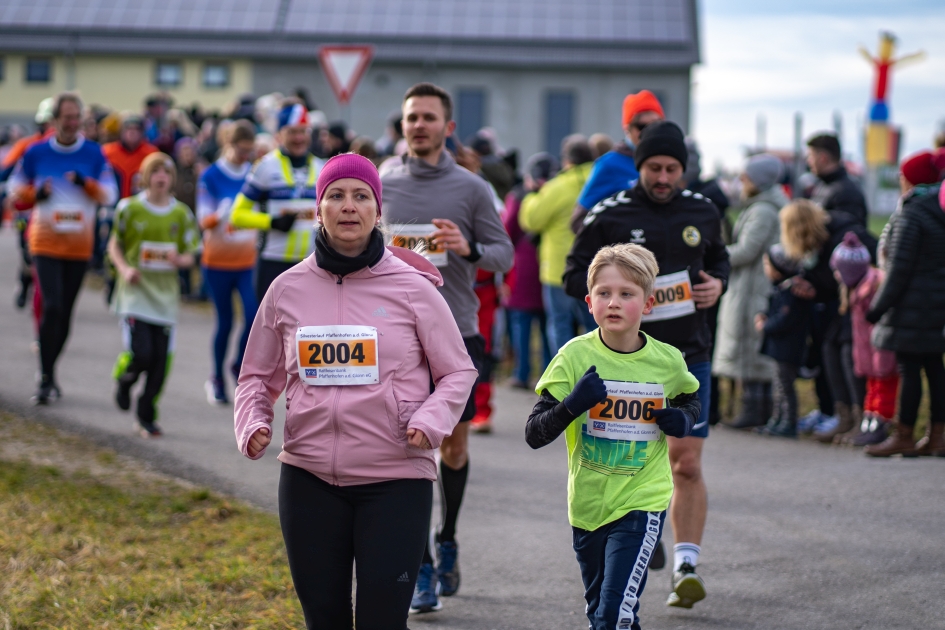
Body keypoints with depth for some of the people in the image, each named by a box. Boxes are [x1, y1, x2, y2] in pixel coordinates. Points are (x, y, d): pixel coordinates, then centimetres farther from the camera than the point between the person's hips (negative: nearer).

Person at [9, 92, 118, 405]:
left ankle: (50, 371, 24)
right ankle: (46, 379, -9)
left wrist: (86, 183, -18)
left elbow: (109, 195, 1)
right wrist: (37, 194, -13)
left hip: (80, 245, 2)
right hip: (45, 242, -2)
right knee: (52, 307, -15)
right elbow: (17, 188, 8)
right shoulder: (36, 153, -1)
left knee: (65, 312, 8)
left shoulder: (94, 154, 1)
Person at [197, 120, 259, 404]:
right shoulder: (211, 177, -5)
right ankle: (217, 379, 19)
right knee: (225, 321, 3)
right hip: (218, 260, -2)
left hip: (249, 260, 2)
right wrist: (221, 215, -26)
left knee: (254, 315, -12)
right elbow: (203, 219, -7)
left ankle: (239, 365, 13)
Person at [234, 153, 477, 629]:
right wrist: (252, 424, -6)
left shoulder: (412, 287, -2)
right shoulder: (288, 289, 5)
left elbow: (458, 372, 4)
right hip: (309, 479, 3)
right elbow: (258, 376, 14)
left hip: (396, 480, -3)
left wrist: (430, 421, -14)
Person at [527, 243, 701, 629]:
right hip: (588, 504, 2)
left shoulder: (667, 361, -5)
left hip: (642, 504, -2)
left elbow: (689, 398, 20)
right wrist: (571, 405, -28)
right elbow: (533, 434, -10)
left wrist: (683, 420, -3)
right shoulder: (575, 356, -9)